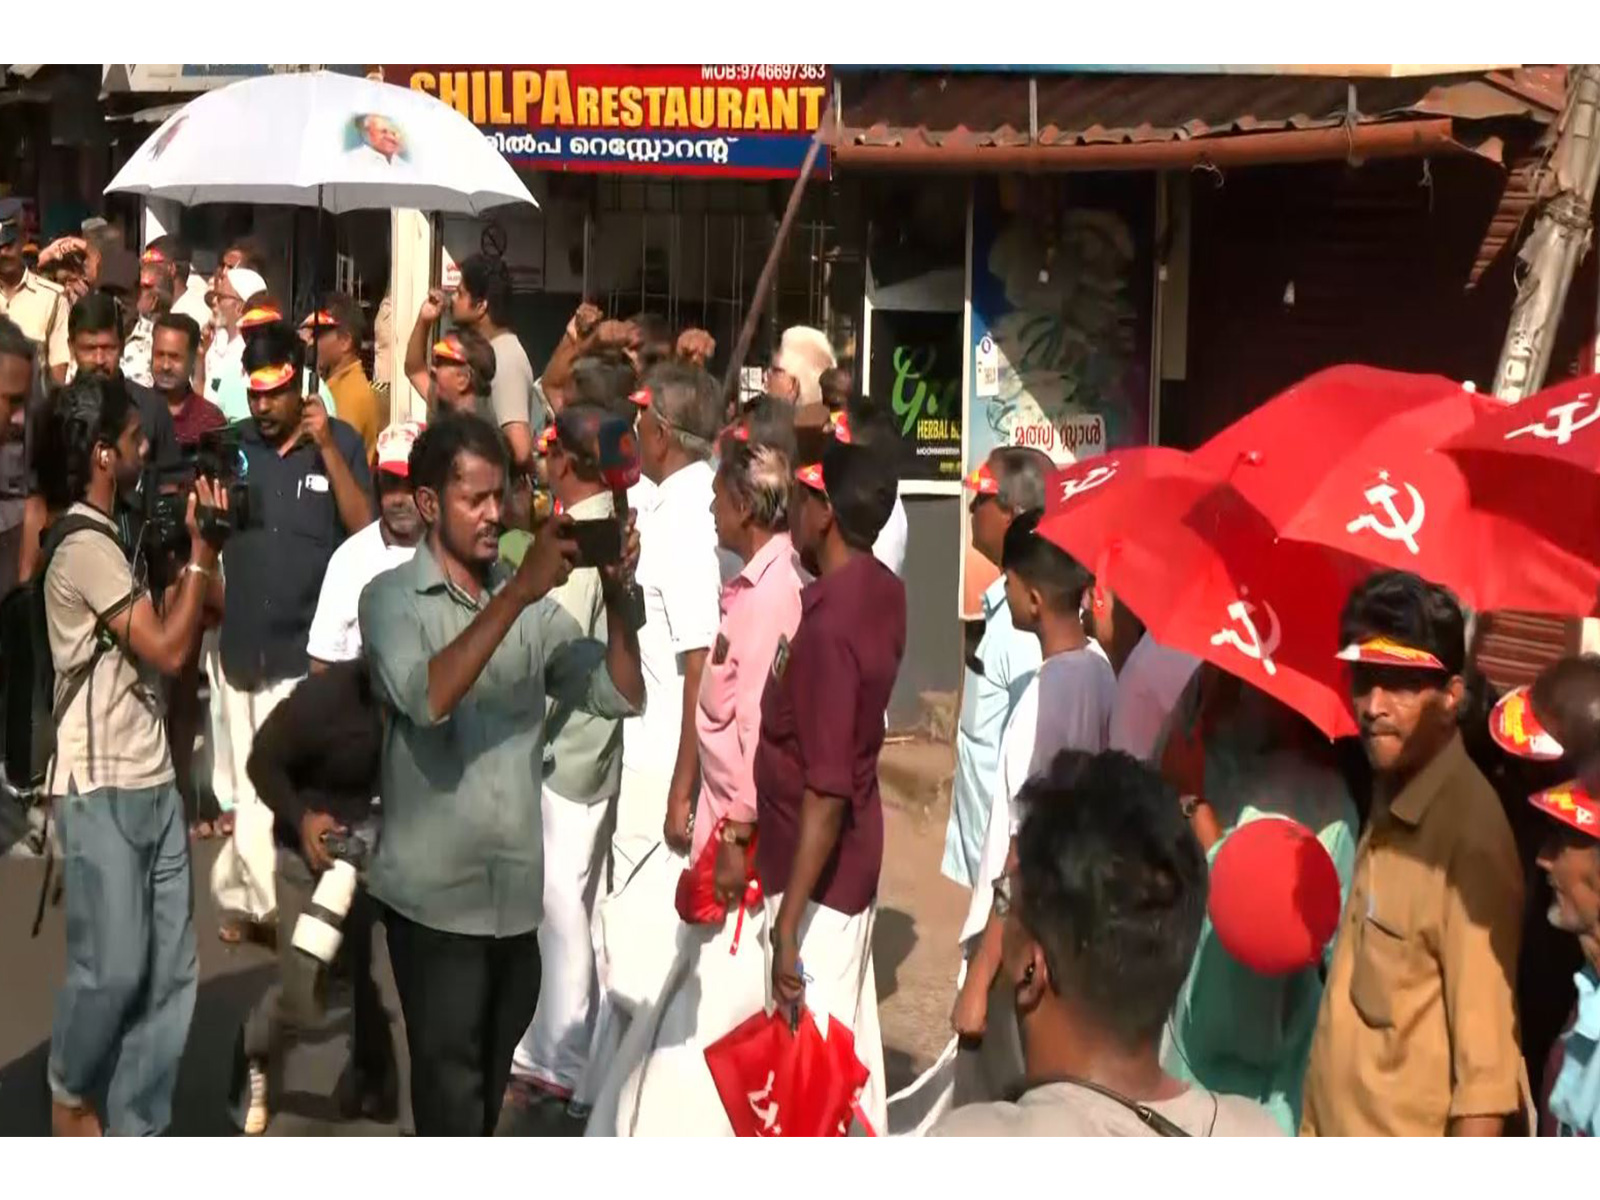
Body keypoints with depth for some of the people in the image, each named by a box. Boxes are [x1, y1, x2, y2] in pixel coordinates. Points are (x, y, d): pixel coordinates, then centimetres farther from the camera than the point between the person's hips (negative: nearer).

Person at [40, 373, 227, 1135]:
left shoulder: (109, 541, 16)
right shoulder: (85, 548, -14)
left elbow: (166, 632, 16)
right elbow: (168, 650, -15)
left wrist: (194, 544, 9)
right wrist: (201, 547, -8)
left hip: (151, 782, 9)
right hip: (102, 790, -9)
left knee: (170, 972, 5)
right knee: (112, 968, -5)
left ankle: (133, 1132, 12)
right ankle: (70, 1090, 21)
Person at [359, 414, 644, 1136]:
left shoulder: (533, 603, 8)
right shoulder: (392, 598, -6)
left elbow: (620, 696, 1)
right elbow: (428, 699, -25)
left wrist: (615, 594, -13)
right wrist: (518, 593, -29)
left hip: (519, 890, 5)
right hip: (435, 893, -5)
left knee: (493, 1086, 18)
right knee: (452, 1094, 0)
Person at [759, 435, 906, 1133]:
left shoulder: (829, 626, -27)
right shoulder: (883, 592, 0)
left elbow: (827, 793, -28)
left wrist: (787, 923, -25)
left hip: (818, 870, -10)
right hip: (854, 855, 10)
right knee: (848, 1036, 19)